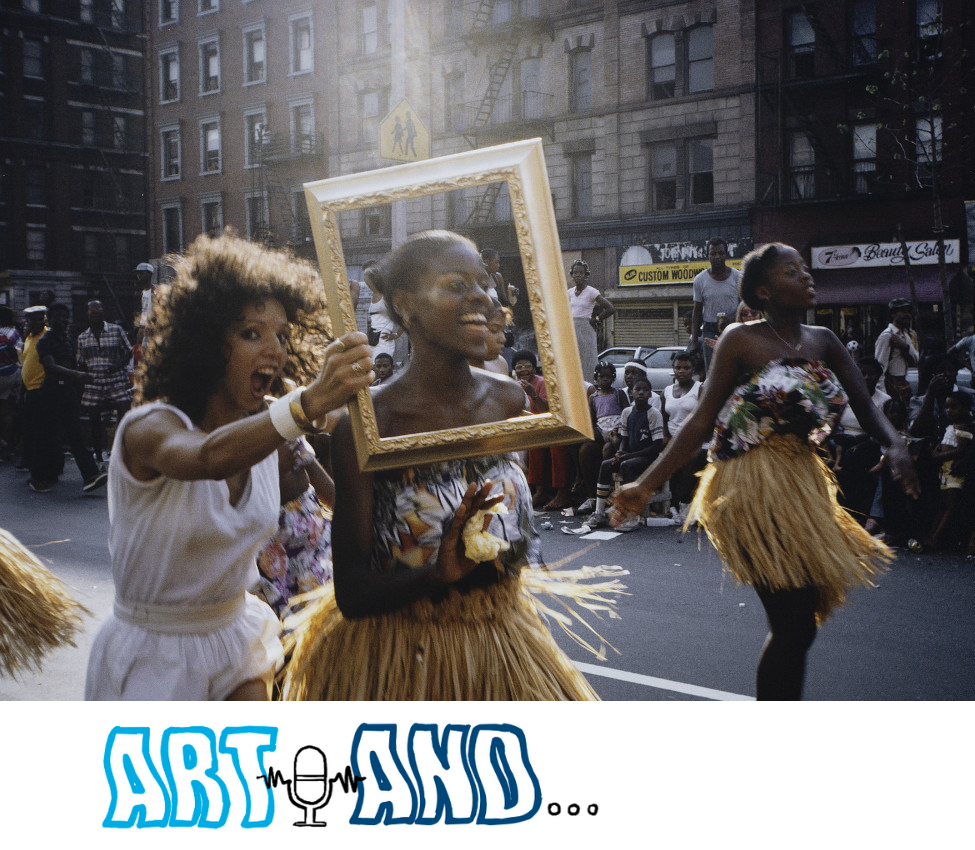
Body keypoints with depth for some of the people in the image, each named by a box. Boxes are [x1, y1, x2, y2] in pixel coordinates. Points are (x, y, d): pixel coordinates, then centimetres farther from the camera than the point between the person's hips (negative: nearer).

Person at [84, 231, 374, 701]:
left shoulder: (263, 431, -1)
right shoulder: (148, 428, -24)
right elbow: (206, 458, -47)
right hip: (154, 656, -5)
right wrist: (310, 402, -62)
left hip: (236, 637, 6)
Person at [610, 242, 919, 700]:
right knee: (795, 627, -9)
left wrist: (896, 446, -19)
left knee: (797, 623, 12)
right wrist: (646, 485, -13)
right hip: (754, 490, -7)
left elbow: (866, 409, 3)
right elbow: (701, 421, -8)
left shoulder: (823, 341, 8)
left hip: (802, 484, 7)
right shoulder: (741, 340, -8)